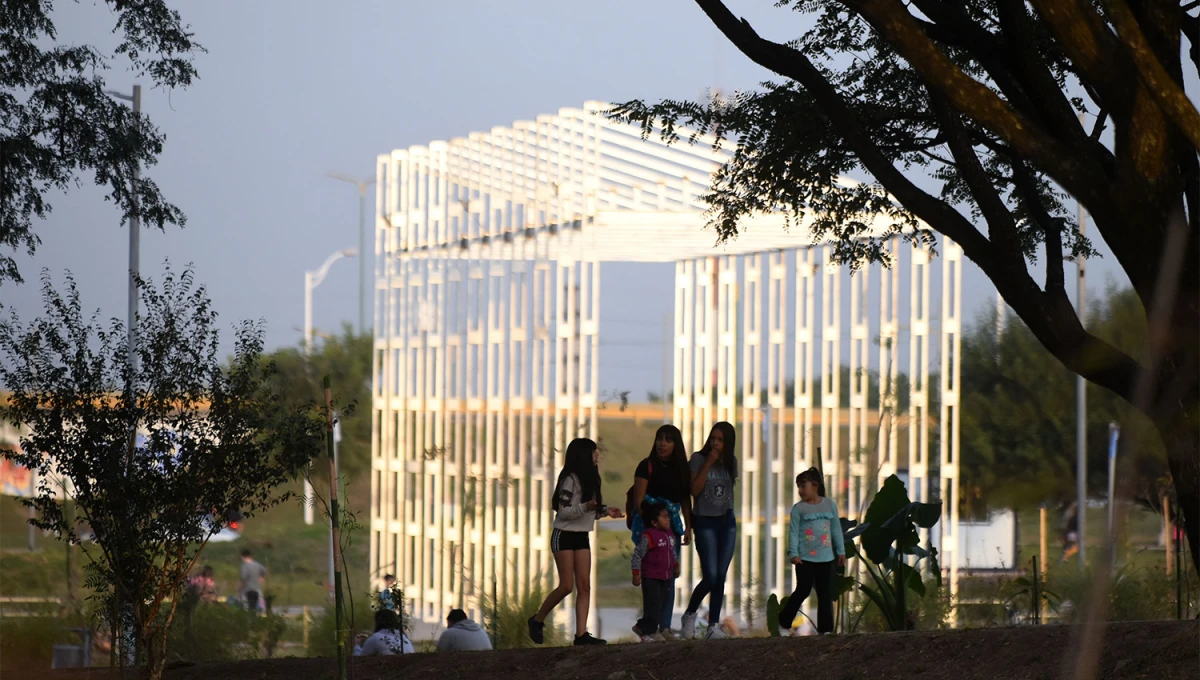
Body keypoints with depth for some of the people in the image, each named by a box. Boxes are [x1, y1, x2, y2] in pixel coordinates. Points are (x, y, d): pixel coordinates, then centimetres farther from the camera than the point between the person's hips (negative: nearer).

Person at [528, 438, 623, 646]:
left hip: (582, 537, 8)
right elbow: (562, 511, -17)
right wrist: (586, 507, -30)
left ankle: (581, 633, -5)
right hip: (564, 536, -8)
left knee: (584, 587, -2)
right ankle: (537, 620, 9)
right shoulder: (570, 480, -13)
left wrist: (605, 511, 2)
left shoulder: (589, 480, 12)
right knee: (567, 586, -9)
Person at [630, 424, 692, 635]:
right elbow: (638, 500, -8)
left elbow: (685, 500, 15)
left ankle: (665, 625, 8)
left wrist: (688, 527, 8)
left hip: (672, 525, 6)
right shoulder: (647, 466, -4)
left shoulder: (681, 469, 12)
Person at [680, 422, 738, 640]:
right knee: (710, 577, -12)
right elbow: (695, 490, -15)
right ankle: (689, 615, 11)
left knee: (721, 576, 1)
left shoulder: (731, 461, 8)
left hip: (727, 522, 5)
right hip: (705, 521, -5)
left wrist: (728, 511, 9)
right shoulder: (699, 458, -6)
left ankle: (714, 625, 5)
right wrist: (708, 463, -19)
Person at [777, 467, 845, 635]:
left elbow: (836, 530, 11)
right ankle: (783, 622, 11)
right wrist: (793, 553, -13)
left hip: (825, 558, 3)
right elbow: (793, 532, -5)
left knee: (825, 593, 3)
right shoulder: (798, 509, -1)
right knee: (802, 591, -2)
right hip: (805, 558, -3)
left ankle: (825, 628, 7)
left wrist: (841, 551, 11)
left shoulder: (829, 505, 6)